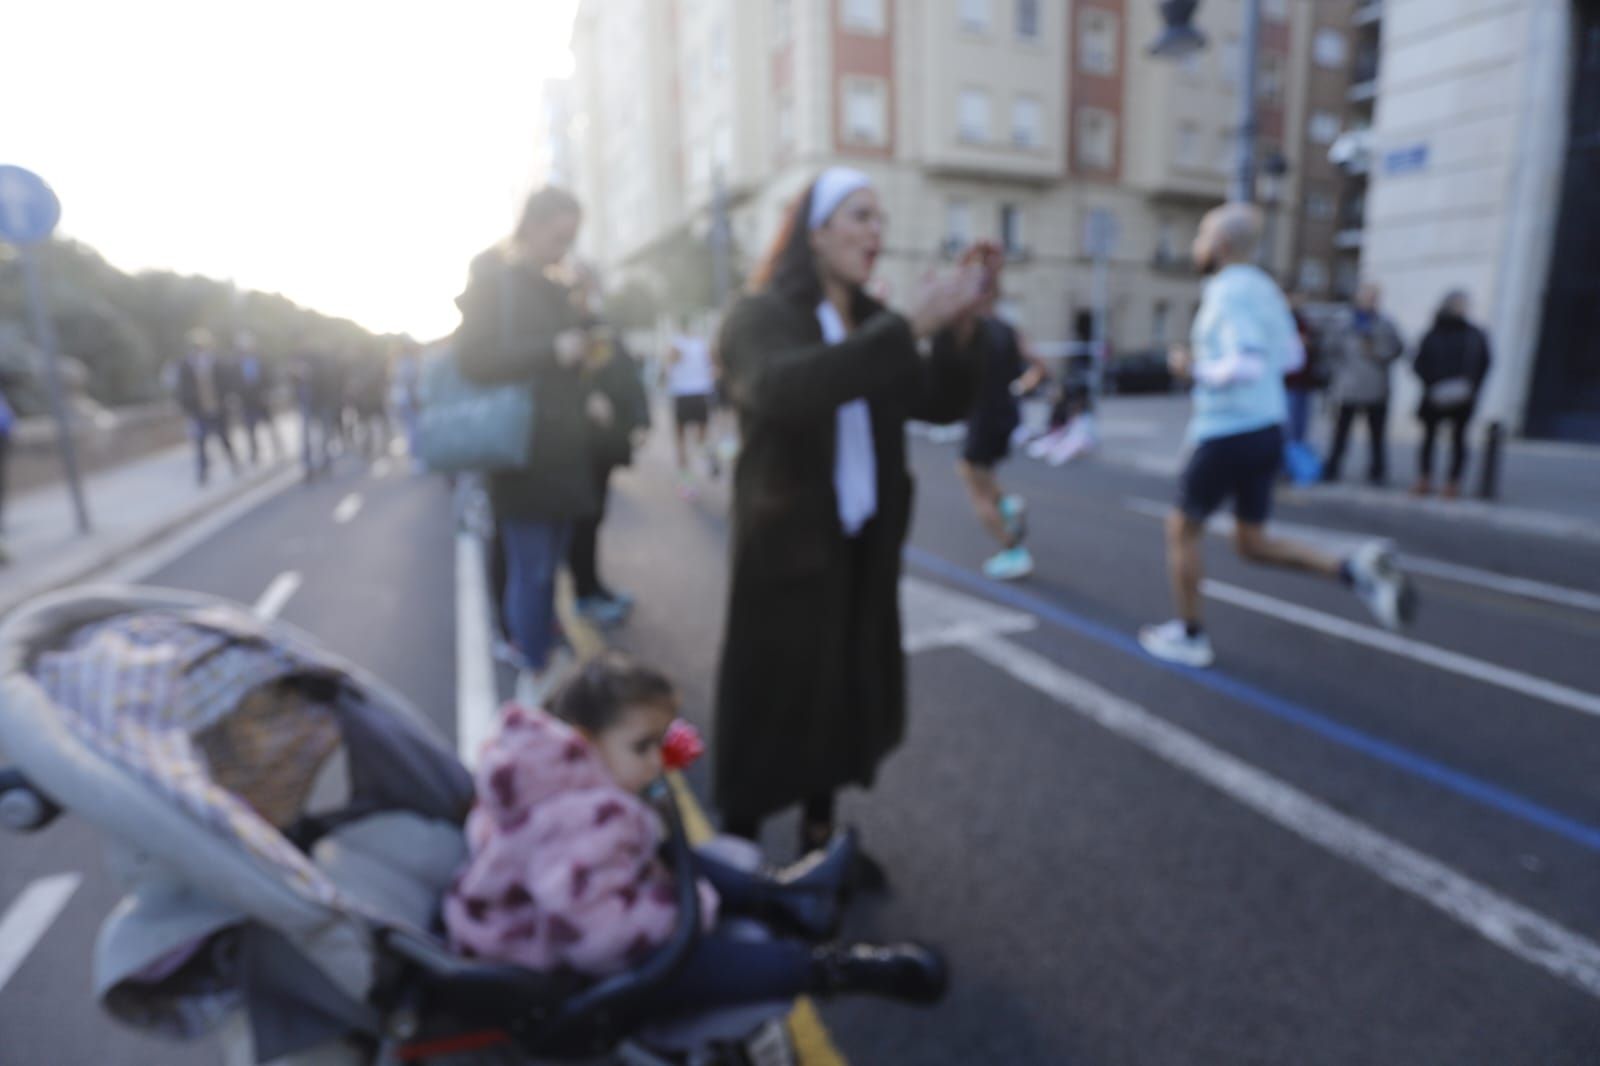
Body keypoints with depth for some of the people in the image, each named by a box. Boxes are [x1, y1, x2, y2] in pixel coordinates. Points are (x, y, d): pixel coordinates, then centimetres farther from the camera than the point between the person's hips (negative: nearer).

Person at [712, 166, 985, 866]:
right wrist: (910, 326, -32)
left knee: (841, 698, 15)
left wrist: (955, 329, -11)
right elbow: (786, 388, -31)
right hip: (788, 547, -6)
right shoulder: (760, 317, -9)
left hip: (863, 547, 6)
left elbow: (943, 404, 5)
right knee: (769, 704, 3)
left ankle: (819, 842, 34)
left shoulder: (873, 324, 11)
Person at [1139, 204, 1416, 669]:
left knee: (1182, 530, 10)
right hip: (1268, 431, 9)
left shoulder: (1229, 291, -15)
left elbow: (1246, 367, -27)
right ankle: (1354, 570, 1)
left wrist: (1193, 368, -11)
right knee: (1251, 544, 18)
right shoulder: (1264, 288, 13)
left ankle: (1189, 636, 19)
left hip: (1227, 435, -8)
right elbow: (1290, 357, 23)